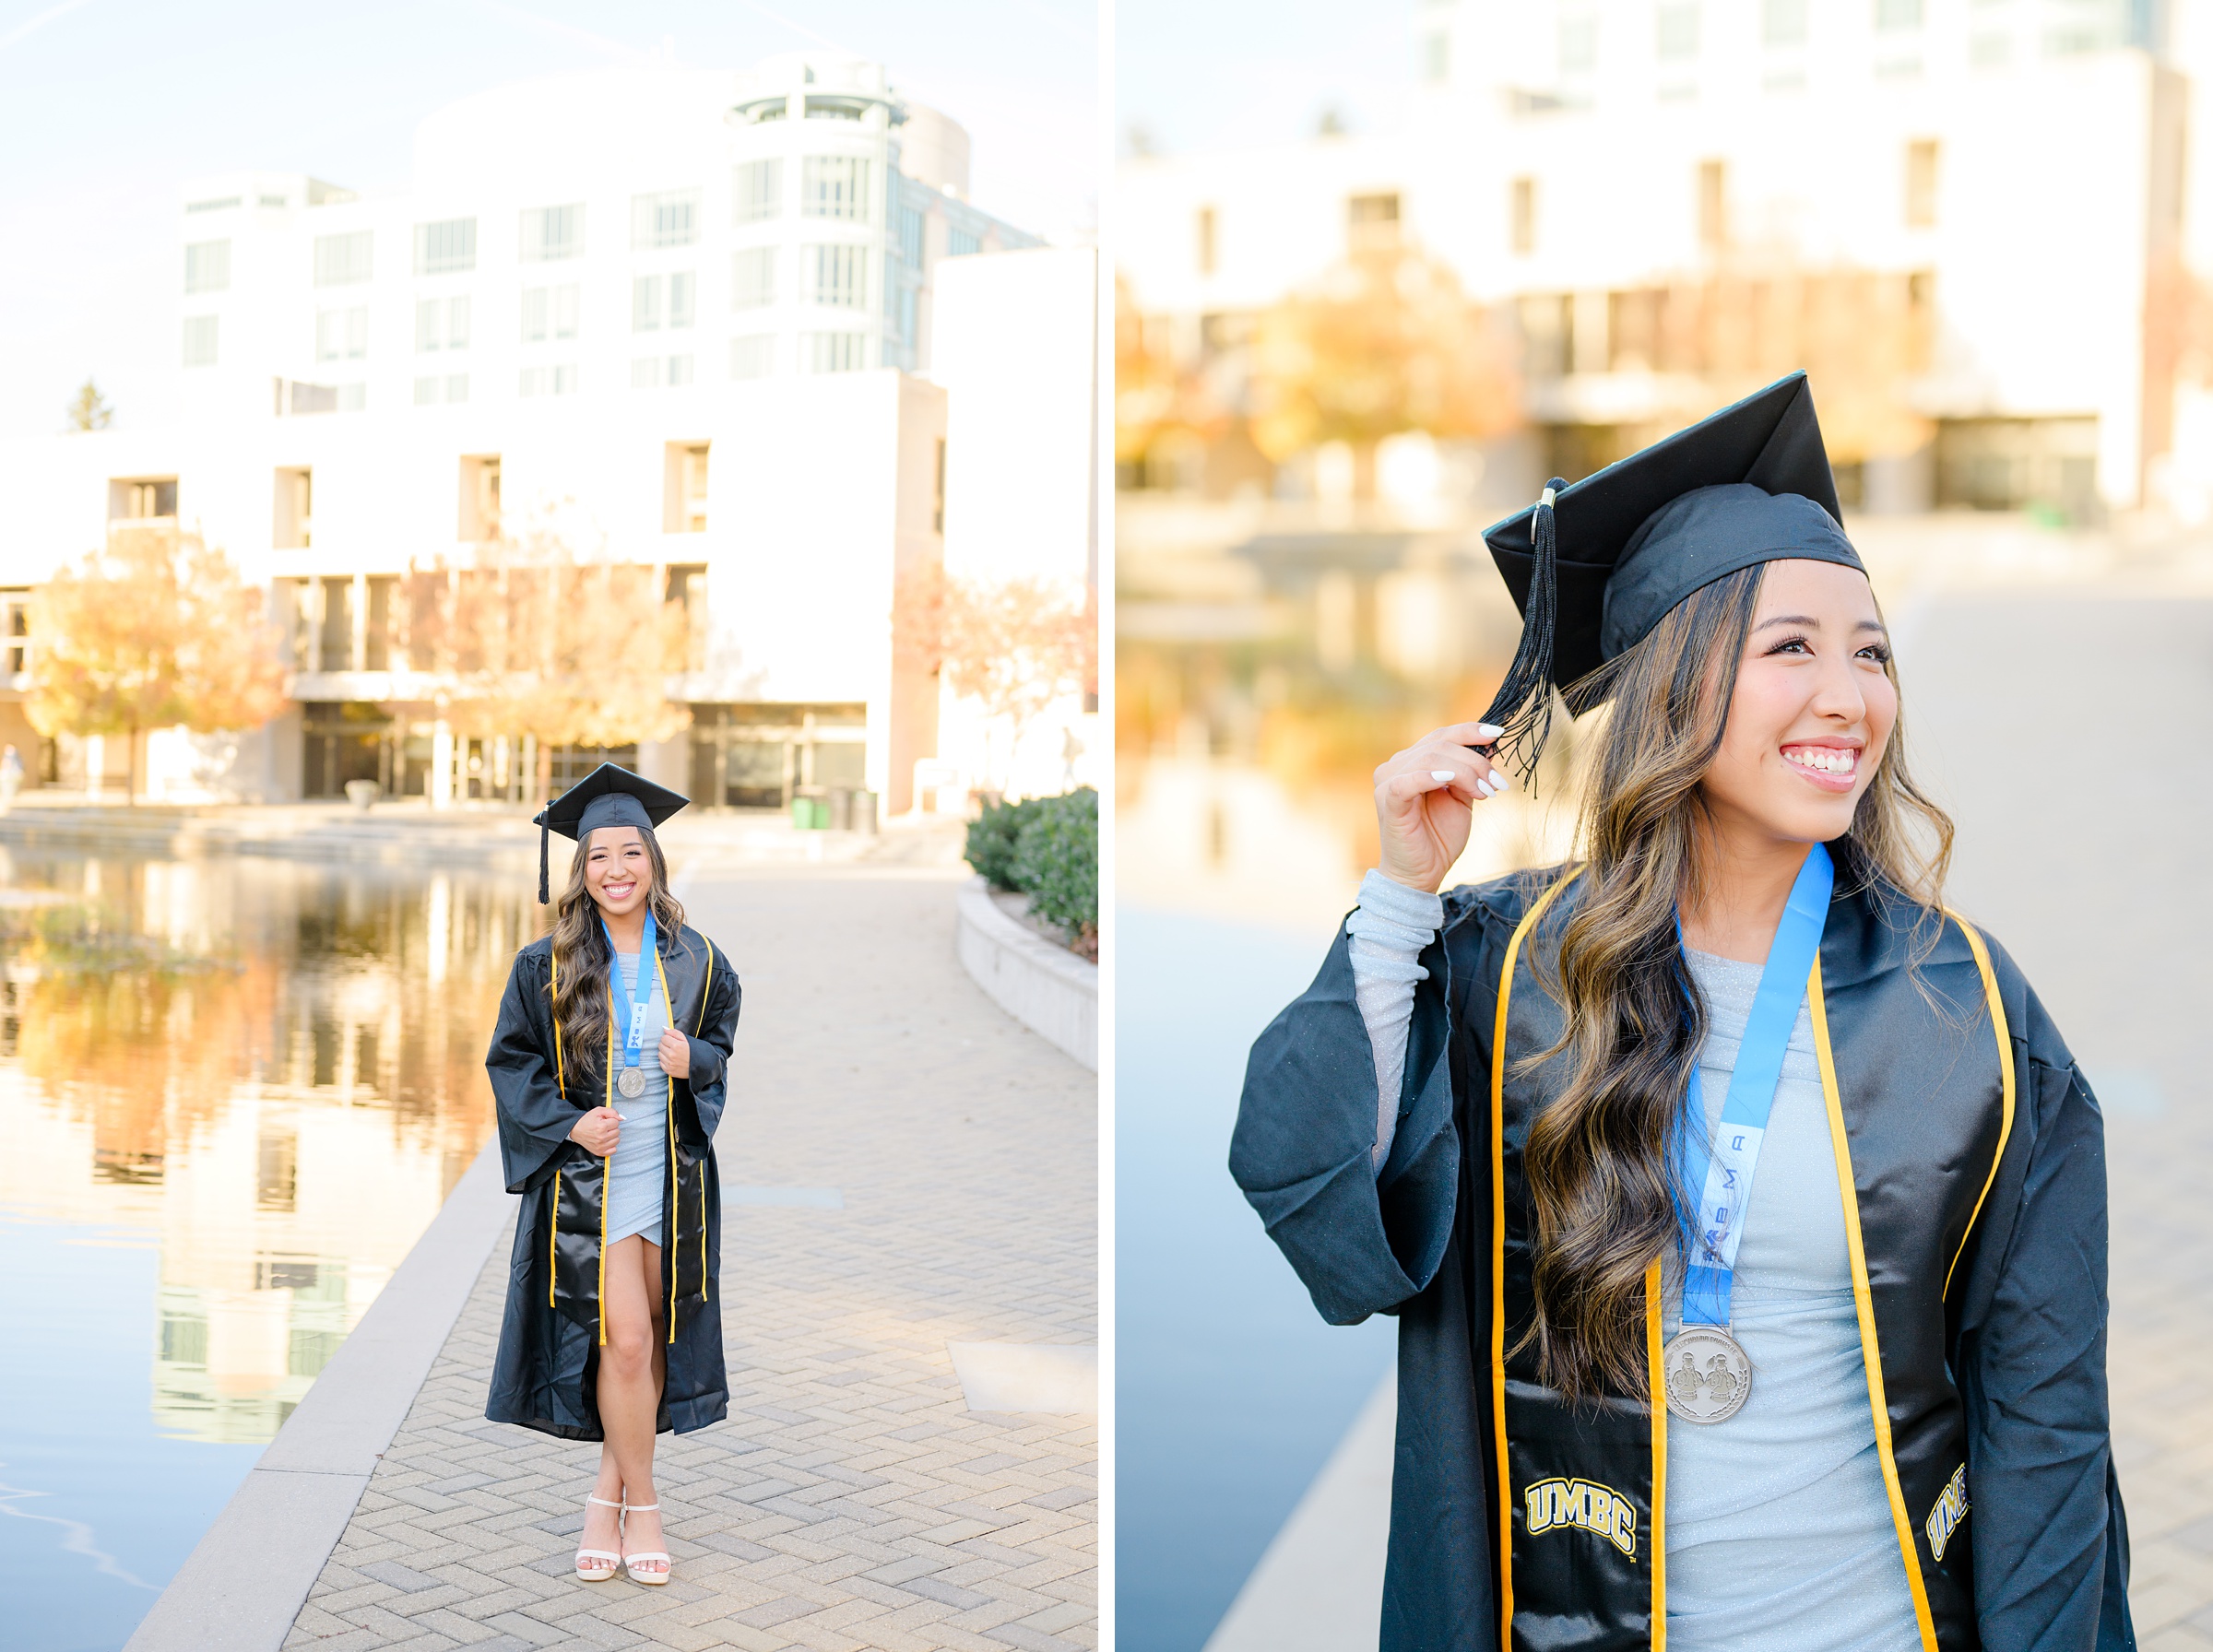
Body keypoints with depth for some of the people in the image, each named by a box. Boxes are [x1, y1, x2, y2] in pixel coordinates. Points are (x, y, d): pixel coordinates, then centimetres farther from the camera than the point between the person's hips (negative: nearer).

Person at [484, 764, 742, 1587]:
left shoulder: (696, 960, 1)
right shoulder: (548, 964, -4)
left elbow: (723, 1043, 12)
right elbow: (510, 1059, 2)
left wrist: (695, 1060, -11)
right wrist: (566, 1123, -13)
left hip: (672, 1174, 3)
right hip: (587, 1177, -3)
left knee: (649, 1343, 8)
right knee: (625, 1341, -9)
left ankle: (608, 1495, 25)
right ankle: (641, 1504, 9)